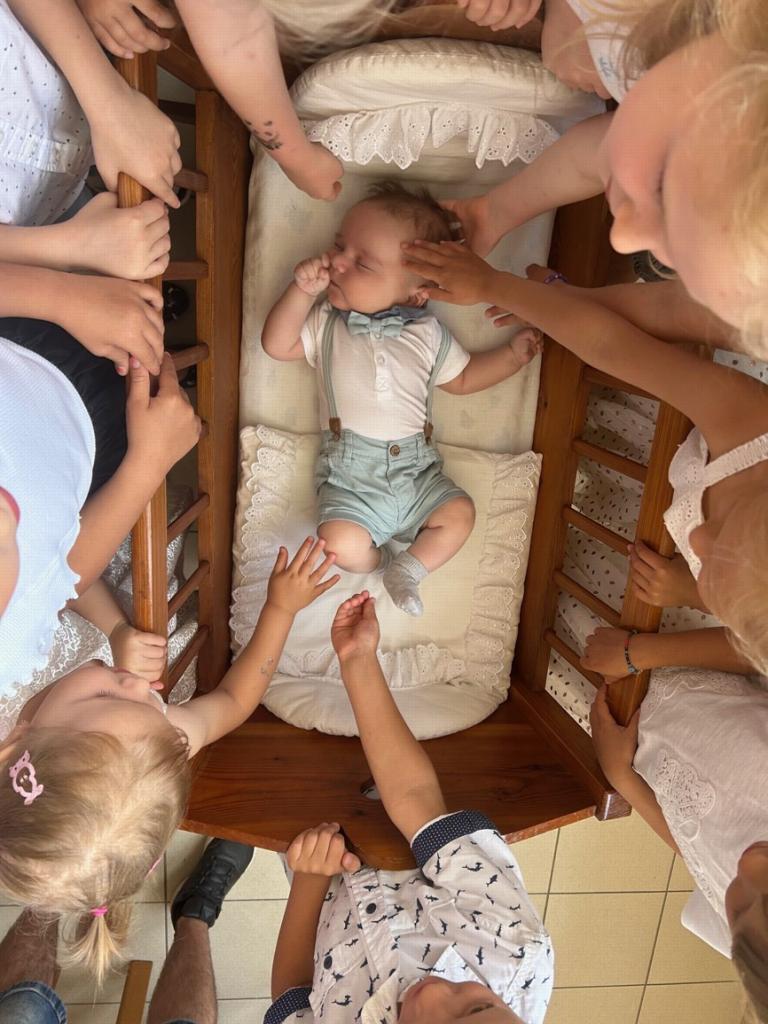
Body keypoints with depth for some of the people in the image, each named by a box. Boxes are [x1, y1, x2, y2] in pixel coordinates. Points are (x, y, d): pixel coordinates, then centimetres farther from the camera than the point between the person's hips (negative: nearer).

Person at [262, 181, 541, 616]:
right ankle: (383, 560, 10)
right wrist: (302, 290, -14)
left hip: (417, 471, 2)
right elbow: (277, 344, -4)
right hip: (350, 478, -2)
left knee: (459, 514, -14)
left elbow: (461, 378, 15)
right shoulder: (327, 323, 3)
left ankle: (409, 569, 4)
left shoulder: (427, 333, 4)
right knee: (341, 543, -22)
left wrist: (512, 354, 4)